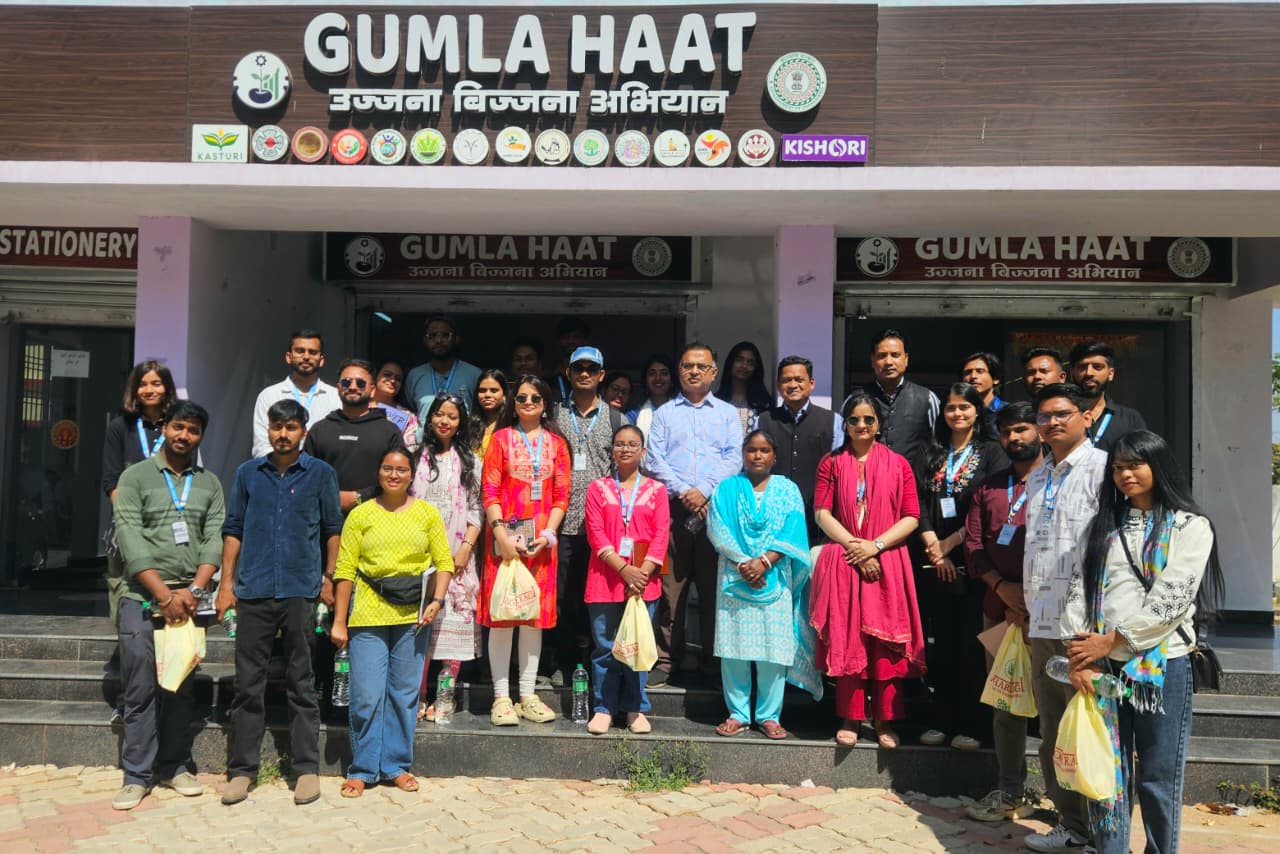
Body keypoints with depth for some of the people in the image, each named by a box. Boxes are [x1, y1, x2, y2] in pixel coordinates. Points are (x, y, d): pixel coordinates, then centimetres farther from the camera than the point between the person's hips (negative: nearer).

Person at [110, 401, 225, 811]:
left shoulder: (209, 483, 11)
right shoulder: (135, 477, 2)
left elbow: (215, 540, 3)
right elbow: (131, 540, -7)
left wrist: (193, 590, -11)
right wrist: (165, 595, -14)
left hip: (188, 599, 3)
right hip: (142, 599, -2)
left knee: (181, 688, 8)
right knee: (141, 691, 1)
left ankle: (175, 766, 20)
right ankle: (137, 776, 10)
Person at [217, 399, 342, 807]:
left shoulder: (321, 474, 4)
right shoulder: (248, 473, 9)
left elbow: (333, 528, 8)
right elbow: (233, 529, 11)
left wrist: (328, 578, 4)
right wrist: (226, 582, 5)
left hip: (301, 591, -2)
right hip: (253, 591, 2)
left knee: (301, 683, 5)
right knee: (248, 683, 6)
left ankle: (306, 769, 13)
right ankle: (242, 769, 16)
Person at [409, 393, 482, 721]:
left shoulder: (469, 461, 13)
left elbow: (476, 509, 9)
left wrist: (466, 547, -3)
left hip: (457, 555, 1)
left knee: (453, 621, -2)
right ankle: (417, 697, 3)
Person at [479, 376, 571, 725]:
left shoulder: (557, 443, 11)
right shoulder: (501, 438, 6)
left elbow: (561, 496, 6)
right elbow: (489, 491, -1)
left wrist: (548, 533, -7)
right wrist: (501, 533, -12)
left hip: (541, 541, 2)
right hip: (506, 536, -2)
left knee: (536, 613, 5)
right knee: (501, 612, -2)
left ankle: (527, 696, 13)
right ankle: (501, 697, 5)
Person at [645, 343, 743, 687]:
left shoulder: (727, 413, 14)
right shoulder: (664, 413, 14)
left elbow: (733, 458, 2)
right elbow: (654, 460, 4)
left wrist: (704, 490, -11)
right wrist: (682, 491, -9)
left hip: (715, 507, 0)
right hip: (672, 507, 0)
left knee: (714, 587, 2)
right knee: (670, 587, 0)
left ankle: (712, 660, 12)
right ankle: (667, 660, 8)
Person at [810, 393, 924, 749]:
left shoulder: (898, 464, 7)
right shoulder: (831, 463, 9)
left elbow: (911, 517, 1)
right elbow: (822, 513, 2)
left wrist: (875, 545, -12)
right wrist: (853, 545, -11)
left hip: (887, 563, 0)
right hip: (843, 563, 1)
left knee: (885, 642, 0)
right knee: (846, 639, 2)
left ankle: (885, 721, 10)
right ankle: (849, 719, 11)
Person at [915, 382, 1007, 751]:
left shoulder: (991, 451, 2)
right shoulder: (934, 454, 14)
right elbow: (921, 504, 6)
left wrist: (950, 542, -9)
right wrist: (934, 549, -6)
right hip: (935, 563, 4)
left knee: (971, 643, -2)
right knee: (942, 641, 7)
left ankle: (970, 724, 6)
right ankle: (941, 719, 14)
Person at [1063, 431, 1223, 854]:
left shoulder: (1190, 526, -1)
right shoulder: (1105, 525, 13)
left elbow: (1170, 600, -11)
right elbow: (1079, 588, 5)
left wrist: (1110, 641, -12)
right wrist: (1078, 653, -6)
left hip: (1161, 663, -4)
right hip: (1103, 664, 4)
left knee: (1158, 776, 5)